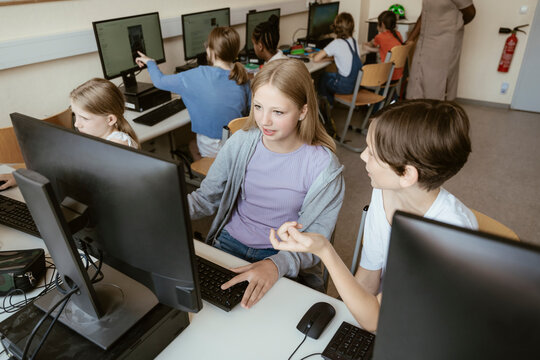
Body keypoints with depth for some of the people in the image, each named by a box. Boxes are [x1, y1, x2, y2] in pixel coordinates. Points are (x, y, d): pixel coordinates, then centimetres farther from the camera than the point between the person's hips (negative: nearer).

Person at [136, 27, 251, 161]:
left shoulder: (200, 76, -20)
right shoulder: (242, 77, -11)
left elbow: (160, 81, -7)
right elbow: (249, 110, 3)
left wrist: (150, 62, 14)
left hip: (213, 149, -3)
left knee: (192, 145, 32)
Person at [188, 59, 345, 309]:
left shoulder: (323, 165, -15)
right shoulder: (240, 143, -4)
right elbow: (206, 198, 2)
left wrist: (277, 265, -33)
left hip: (285, 260, -3)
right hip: (228, 243, 4)